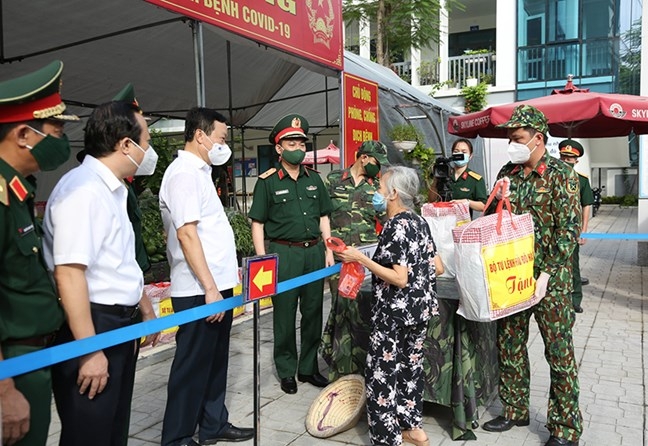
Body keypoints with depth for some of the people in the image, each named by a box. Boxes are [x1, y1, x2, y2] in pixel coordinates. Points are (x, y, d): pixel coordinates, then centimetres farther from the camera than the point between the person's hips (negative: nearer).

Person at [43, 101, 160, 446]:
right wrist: (90, 350, -25)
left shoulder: (112, 189, 12)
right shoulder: (83, 190, -20)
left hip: (118, 325, 10)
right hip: (91, 326, -9)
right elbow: (69, 274, -26)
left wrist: (145, 309, 27)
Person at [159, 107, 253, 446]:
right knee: (193, 365, 2)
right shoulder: (184, 174, -15)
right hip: (199, 291, -10)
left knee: (215, 361, 18)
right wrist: (209, 288, -22)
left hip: (217, 284, 10)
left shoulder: (199, 171, 16)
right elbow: (186, 234, -22)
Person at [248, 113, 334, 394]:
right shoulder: (268, 181, -3)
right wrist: (262, 260, -9)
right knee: (285, 315, 4)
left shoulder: (314, 179, 11)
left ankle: (309, 368, 27)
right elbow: (257, 223, -4)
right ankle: (286, 371, 20)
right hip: (283, 253, -4)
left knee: (313, 312, 11)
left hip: (314, 251, 5)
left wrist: (328, 250, 9)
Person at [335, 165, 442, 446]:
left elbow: (399, 278, -24)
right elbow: (438, 268, 9)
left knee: (382, 374, 3)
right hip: (420, 309, 9)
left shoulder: (396, 226, -20)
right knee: (410, 366, 20)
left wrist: (360, 259, -21)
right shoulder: (419, 222, 5)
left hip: (396, 313, -9)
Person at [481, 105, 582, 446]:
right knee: (509, 345, 13)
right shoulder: (507, 173, 8)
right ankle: (515, 411, 31)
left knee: (559, 352, 3)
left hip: (549, 279, -5)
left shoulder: (561, 175, -8)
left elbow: (567, 230, -13)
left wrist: (547, 275, -17)